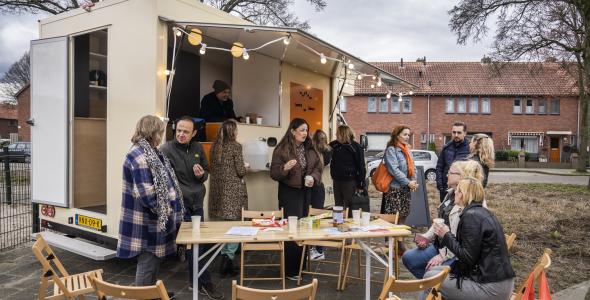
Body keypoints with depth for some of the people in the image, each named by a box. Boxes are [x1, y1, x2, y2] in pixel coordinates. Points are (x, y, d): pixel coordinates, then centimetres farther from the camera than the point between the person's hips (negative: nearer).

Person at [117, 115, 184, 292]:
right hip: (147, 222, -10)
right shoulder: (138, 156, -21)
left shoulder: (151, 153, 11)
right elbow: (146, 193, -27)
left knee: (156, 261, 21)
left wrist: (171, 208, 12)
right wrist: (164, 209, -14)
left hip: (157, 220, 10)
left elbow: (163, 182, 18)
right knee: (147, 264, 4)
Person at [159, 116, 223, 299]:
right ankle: (204, 282, 15)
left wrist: (202, 175, -7)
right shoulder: (166, 150, -11)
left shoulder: (198, 148, 6)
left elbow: (206, 171, 16)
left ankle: (195, 281, 32)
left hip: (197, 203, 6)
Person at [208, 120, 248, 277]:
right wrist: (245, 167, 9)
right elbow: (241, 172, -11)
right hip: (233, 190, -6)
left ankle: (225, 256, 20)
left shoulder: (215, 146, 8)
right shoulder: (235, 146, -10)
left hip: (219, 190, 6)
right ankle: (228, 256, -11)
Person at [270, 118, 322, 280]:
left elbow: (318, 168, 13)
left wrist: (313, 178, -8)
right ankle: (290, 270, 7)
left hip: (306, 192, 6)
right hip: (289, 192, -5)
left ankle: (300, 265, 24)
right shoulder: (281, 149, -9)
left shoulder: (310, 149, 7)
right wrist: (285, 168, -30)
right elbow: (274, 173, -10)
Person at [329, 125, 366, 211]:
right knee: (338, 206, 14)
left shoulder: (356, 147, -10)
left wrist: (361, 184, -11)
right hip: (337, 180, 6)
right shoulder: (334, 145, 5)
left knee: (348, 206, 1)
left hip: (350, 181, -6)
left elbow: (361, 166, -9)